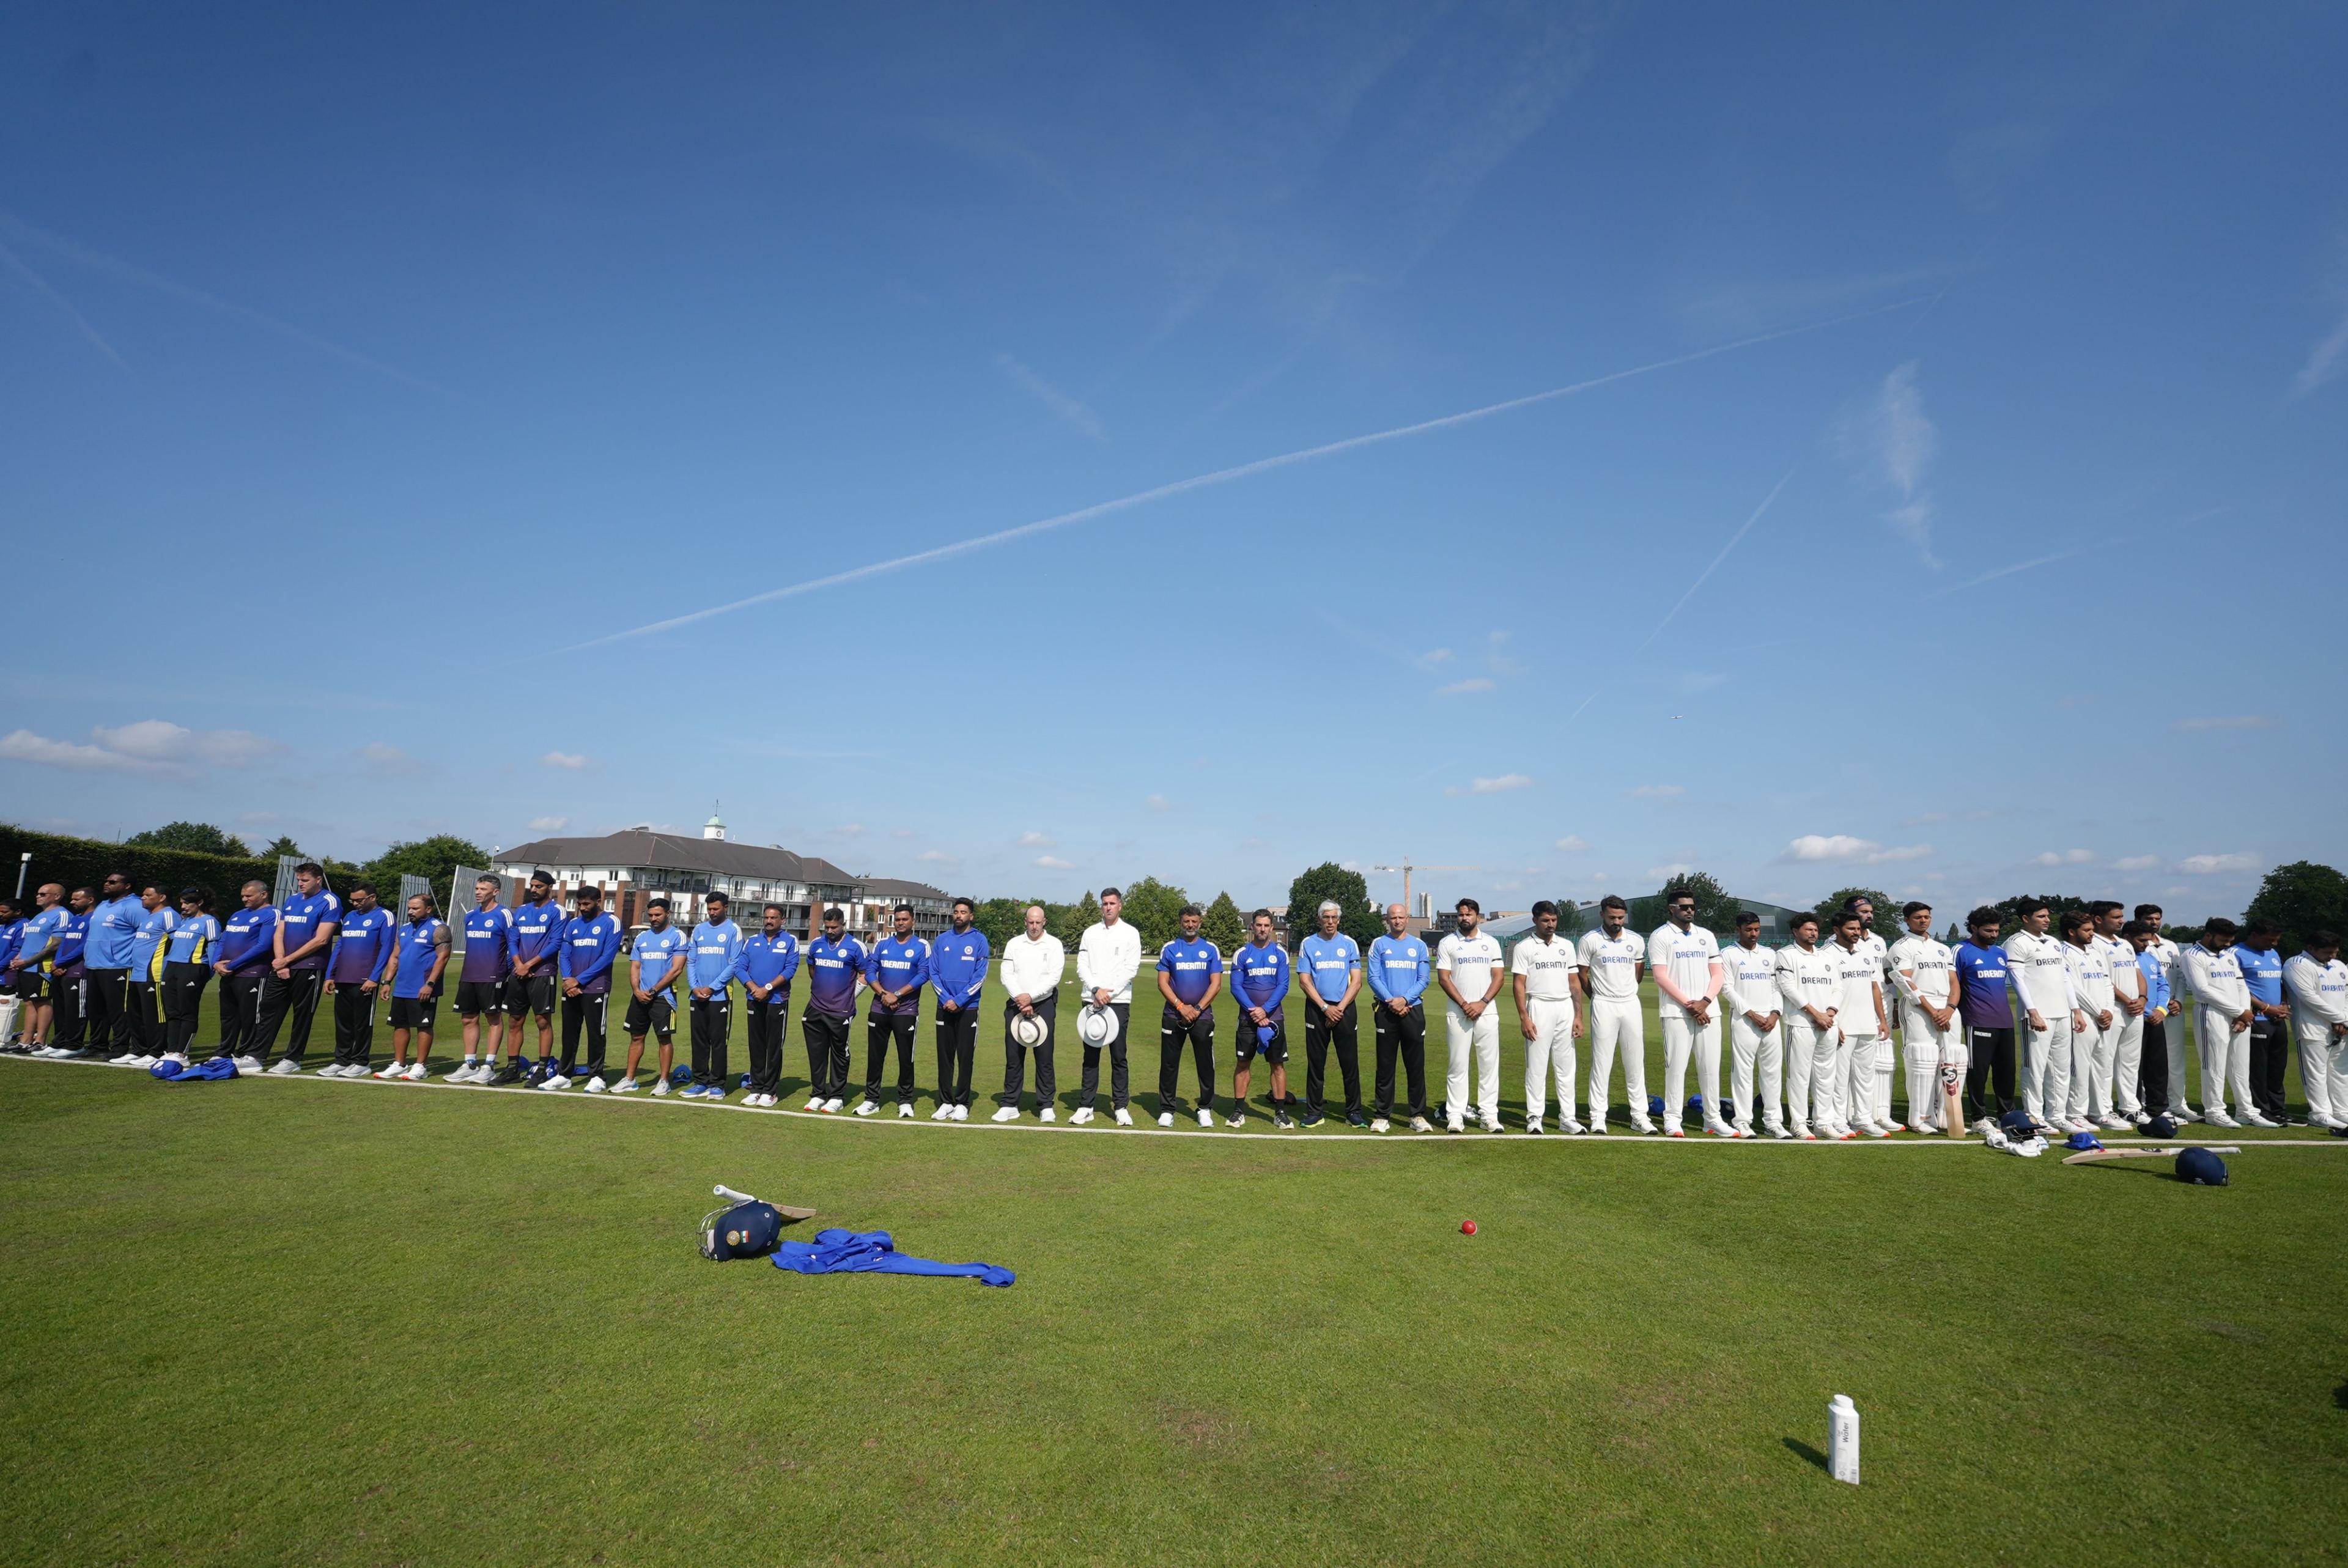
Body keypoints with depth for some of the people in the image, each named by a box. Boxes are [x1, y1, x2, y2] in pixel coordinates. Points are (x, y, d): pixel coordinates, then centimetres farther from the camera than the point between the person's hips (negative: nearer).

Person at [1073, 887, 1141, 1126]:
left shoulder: (1130, 933, 3)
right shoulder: (1090, 932, 11)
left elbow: (1131, 969, -4)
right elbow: (1082, 966, 4)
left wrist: (1108, 992, -12)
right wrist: (1096, 989, -11)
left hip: (1119, 1001, -2)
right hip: (1092, 1001, 2)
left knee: (1118, 1056, 0)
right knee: (1091, 1056, 5)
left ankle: (1121, 1107, 7)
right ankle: (1085, 1107, 9)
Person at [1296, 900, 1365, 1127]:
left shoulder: (1349, 944, 6)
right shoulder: (1308, 944, 5)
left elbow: (1356, 982, 2)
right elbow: (1304, 982, -1)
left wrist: (1340, 1008, -10)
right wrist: (1326, 1008, -10)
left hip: (1345, 1009, 0)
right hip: (1317, 1009, 0)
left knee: (1350, 1062, 0)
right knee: (1316, 1063, 4)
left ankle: (1354, 1112, 8)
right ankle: (1313, 1112, 11)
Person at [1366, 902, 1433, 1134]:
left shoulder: (1419, 946, 10)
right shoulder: (1379, 945, 6)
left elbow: (1424, 979, 3)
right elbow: (1373, 978, -1)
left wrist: (1404, 999, -12)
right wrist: (1391, 1001, -13)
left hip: (1413, 1009, 1)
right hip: (1386, 1010, -1)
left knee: (1416, 1065, 2)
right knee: (1385, 1065, 2)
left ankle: (1418, 1116, 8)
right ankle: (1381, 1116, 7)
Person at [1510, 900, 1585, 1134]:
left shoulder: (1566, 946, 12)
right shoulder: (1524, 947, 0)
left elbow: (1575, 982, 13)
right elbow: (1519, 984, -5)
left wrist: (1579, 1015, 5)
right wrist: (1524, 1018, -13)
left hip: (1565, 1008, 4)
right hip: (1539, 1007, -4)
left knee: (1566, 1066, 5)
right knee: (1536, 1066, -1)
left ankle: (1567, 1118, 10)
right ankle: (1534, 1117, 5)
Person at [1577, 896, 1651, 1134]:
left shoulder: (1637, 941, 6)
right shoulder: (1590, 941, -4)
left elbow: (1639, 970, 19)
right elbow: (1582, 975, 3)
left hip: (1631, 1005, 3)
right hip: (1603, 1006, -3)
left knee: (1636, 1063, 6)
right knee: (1601, 1063, -1)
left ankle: (1639, 1115, 12)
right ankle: (1598, 1116, 3)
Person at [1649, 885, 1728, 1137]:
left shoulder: (1706, 936, 15)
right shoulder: (1661, 936, 0)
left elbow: (1717, 974, 11)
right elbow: (1661, 977, -8)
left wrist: (1705, 1002, -6)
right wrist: (1688, 1004, -13)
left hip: (1708, 1010, 5)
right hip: (1676, 1012, -5)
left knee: (1711, 1066, 5)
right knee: (1676, 1066, -4)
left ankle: (1713, 1119, 13)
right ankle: (1672, 1119, 2)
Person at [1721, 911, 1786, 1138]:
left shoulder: (1770, 955, 16)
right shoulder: (1729, 955, 2)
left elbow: (1778, 987, 13)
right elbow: (1727, 989, -5)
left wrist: (1775, 1013, -3)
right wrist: (1751, 1014, -12)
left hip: (1772, 1020, 4)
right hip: (1743, 1020, -4)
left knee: (1774, 1071, 5)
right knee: (1742, 1071, -4)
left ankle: (1773, 1121, 11)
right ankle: (1742, 1122, 1)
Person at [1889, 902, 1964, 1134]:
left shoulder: (1943, 948, 22)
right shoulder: (1902, 947, 3)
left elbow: (1954, 982, 14)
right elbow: (1906, 983, -7)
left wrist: (1950, 1008, -5)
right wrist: (1932, 1011, -14)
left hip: (1948, 1010, 6)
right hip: (1918, 1010, -6)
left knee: (1952, 1063, 1)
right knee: (1923, 1063, -10)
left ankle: (1946, 1117, 7)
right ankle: (1920, 1119, -6)